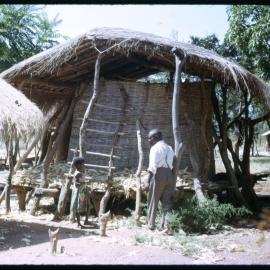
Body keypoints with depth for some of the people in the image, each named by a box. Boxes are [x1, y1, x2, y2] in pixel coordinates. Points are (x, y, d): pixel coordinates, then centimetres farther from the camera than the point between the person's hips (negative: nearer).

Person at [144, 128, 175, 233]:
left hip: (158, 174, -6)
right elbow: (172, 165, 12)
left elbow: (152, 166, -12)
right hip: (169, 175, 7)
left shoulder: (155, 148, -3)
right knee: (167, 202, 7)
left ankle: (151, 225, 8)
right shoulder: (169, 148, 19)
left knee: (152, 201, 3)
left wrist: (148, 181, -12)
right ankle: (166, 226, 3)